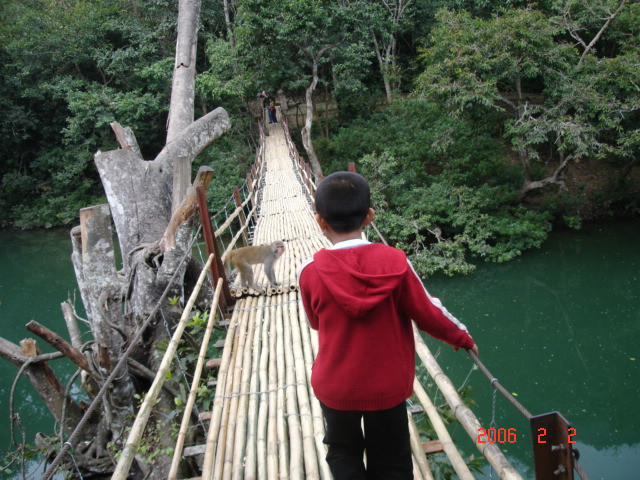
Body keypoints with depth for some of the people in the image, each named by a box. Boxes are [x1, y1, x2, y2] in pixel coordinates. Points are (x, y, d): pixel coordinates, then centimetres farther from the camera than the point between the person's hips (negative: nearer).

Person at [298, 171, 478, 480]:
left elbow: (316, 323, 1)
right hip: (387, 386, 0)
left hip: (335, 387, 0)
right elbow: (427, 313, -8)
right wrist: (462, 338, 11)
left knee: (343, 454, 25)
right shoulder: (395, 262, -17)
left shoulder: (309, 273, -17)